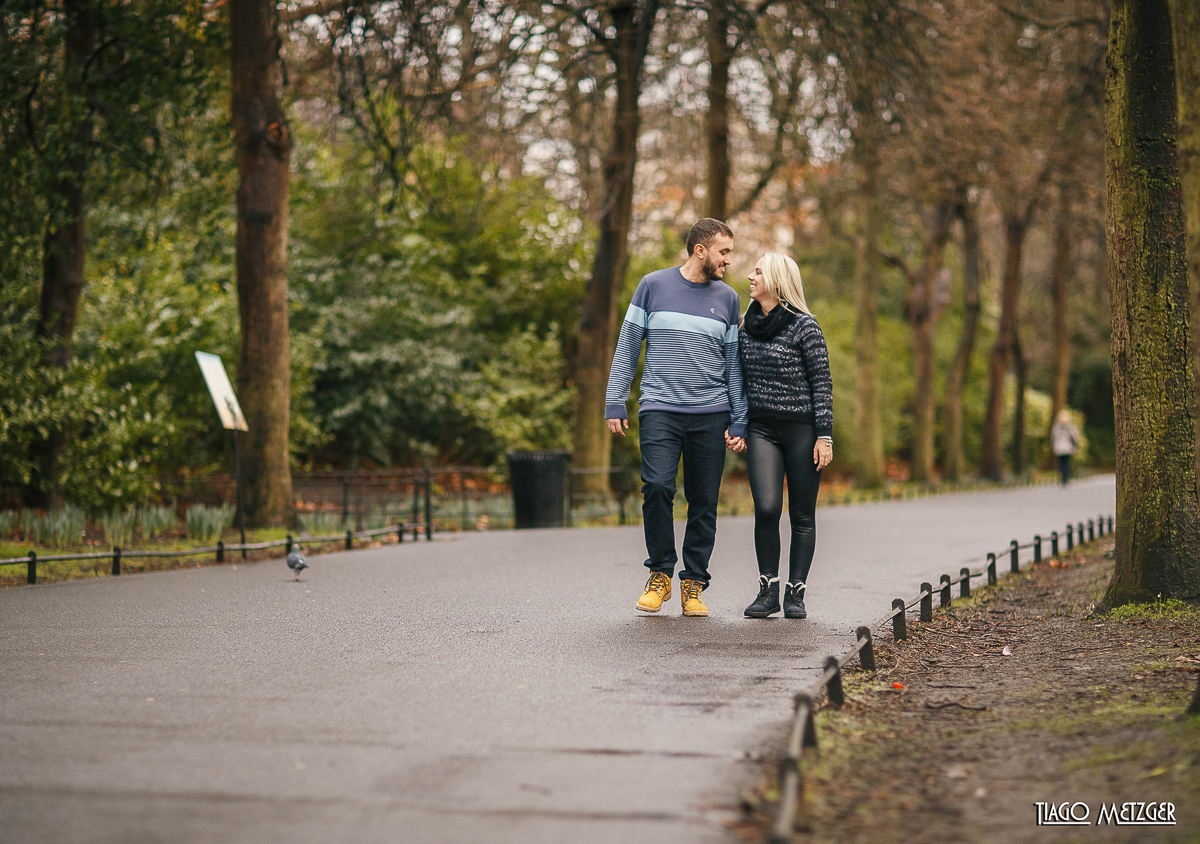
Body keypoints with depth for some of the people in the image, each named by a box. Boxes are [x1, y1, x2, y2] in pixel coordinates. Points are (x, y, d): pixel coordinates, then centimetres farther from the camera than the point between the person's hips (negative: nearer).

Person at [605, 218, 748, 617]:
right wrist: (615, 403, 1)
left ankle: (693, 584, 10)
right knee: (657, 487, -17)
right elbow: (627, 346, 7)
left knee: (704, 502, 0)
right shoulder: (654, 286, 5)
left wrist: (739, 420, 7)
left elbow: (734, 363, 14)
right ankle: (660, 574, 1)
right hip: (659, 409, -2)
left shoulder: (728, 298, 11)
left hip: (711, 414, 2)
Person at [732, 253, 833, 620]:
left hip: (802, 429, -4)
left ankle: (795, 593, 10)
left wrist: (824, 436, -13)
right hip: (762, 428, 4)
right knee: (766, 508, -12)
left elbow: (822, 382, -8)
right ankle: (767, 591, -1)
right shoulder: (748, 326, 10)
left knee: (802, 515, 2)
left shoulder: (804, 326, -8)